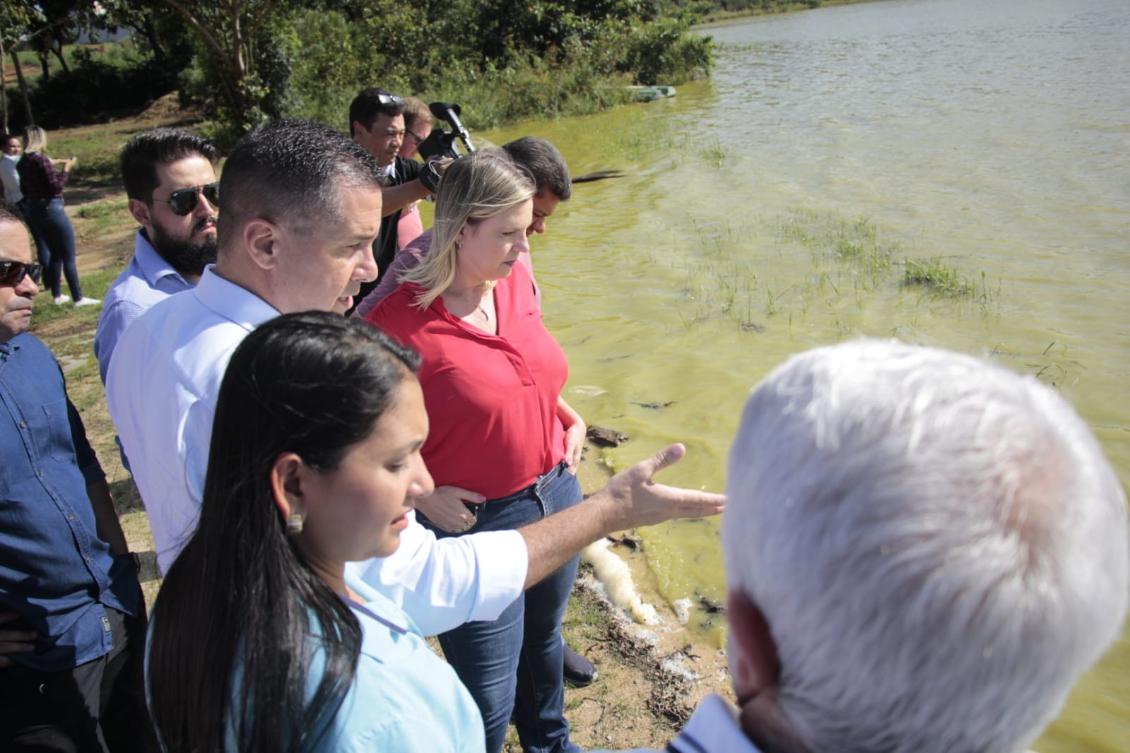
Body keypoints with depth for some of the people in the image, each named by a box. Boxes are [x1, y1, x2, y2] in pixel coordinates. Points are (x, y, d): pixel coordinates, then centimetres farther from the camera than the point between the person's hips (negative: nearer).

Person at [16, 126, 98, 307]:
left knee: (55, 254, 19)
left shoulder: (23, 162, 7)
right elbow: (56, 186, -18)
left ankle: (57, 295, 22)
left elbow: (24, 188, 17)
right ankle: (78, 298, 0)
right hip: (50, 209, -8)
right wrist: (66, 169, -6)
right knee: (68, 256, -1)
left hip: (32, 209, 8)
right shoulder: (41, 160, -17)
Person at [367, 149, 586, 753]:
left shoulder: (515, 280, -2)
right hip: (476, 521, -6)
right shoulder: (400, 316, -22)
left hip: (557, 494, 7)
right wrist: (422, 494, -20)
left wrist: (569, 418, 2)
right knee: (489, 700, 9)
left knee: (543, 636, 30)